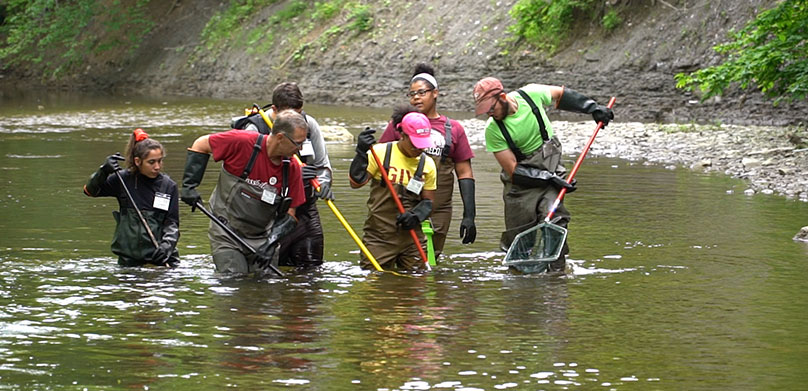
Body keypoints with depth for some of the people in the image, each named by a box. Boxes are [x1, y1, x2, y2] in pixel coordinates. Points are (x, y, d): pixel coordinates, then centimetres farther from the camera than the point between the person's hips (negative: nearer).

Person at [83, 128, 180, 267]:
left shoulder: (168, 186, 2)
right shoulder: (124, 180, 1)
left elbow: (172, 223, 1)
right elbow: (90, 190, 1)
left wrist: (166, 246, -17)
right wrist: (104, 171, -16)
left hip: (159, 256, 0)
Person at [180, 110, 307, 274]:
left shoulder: (292, 169, -5)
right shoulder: (242, 142, -19)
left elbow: (289, 214, 0)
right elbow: (201, 144, -5)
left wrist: (271, 243, -15)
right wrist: (189, 185, -10)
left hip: (263, 238, 4)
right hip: (227, 236, -4)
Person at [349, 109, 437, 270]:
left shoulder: (427, 164, 5)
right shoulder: (381, 153, -4)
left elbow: (428, 201, 10)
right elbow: (355, 183, -9)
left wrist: (416, 215, -11)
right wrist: (362, 153, -21)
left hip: (411, 236, 3)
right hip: (379, 235, -3)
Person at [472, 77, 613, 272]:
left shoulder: (531, 95, -14)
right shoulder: (493, 130, -18)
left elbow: (561, 94, 10)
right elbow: (513, 171, -16)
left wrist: (593, 108, 5)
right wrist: (550, 179, -23)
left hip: (550, 166, 1)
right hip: (521, 182, -1)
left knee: (553, 221, -20)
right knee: (518, 234, -5)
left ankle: (556, 270, -17)